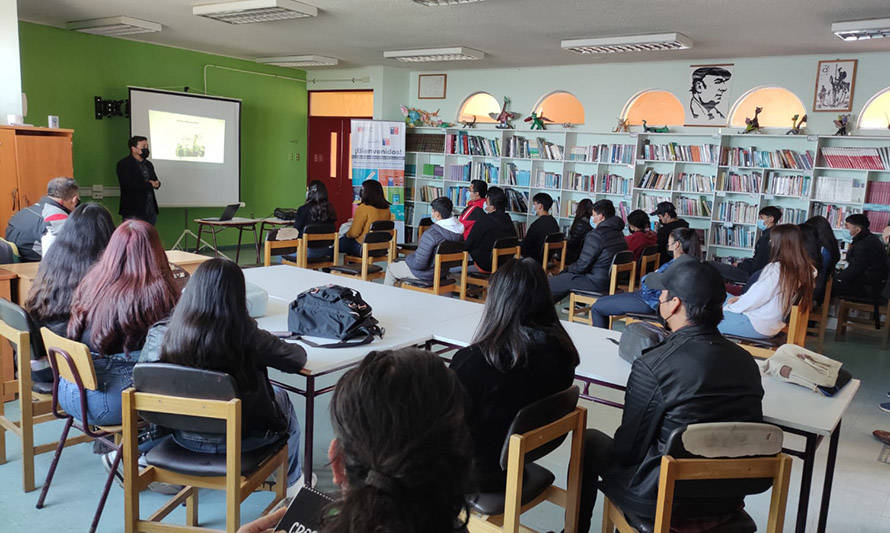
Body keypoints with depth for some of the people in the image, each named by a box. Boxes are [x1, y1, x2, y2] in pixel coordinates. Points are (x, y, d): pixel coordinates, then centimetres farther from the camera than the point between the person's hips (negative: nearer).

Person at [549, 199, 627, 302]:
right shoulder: (619, 234, 11)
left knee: (551, 283, 2)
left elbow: (582, 265, -16)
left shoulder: (596, 235, -19)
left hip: (597, 283, -10)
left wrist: (568, 269, 5)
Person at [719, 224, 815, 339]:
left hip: (758, 327, -9)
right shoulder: (804, 268, -1)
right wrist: (741, 298, 8)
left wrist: (729, 308, -4)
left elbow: (754, 299, -19)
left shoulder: (775, 269, -27)